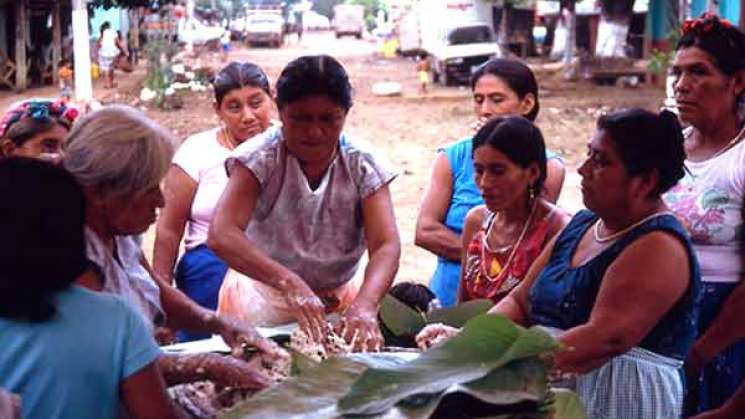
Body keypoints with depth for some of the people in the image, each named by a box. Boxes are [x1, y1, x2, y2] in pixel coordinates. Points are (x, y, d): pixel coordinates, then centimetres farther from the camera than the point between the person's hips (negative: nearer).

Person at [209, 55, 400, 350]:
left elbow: (386, 246, -18)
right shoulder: (259, 158, -13)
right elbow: (221, 235, -27)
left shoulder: (363, 166, -7)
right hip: (265, 292, -2)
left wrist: (365, 305, -39)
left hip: (342, 296, 2)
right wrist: (290, 283, -41)